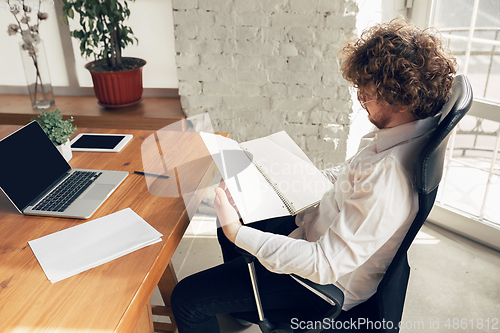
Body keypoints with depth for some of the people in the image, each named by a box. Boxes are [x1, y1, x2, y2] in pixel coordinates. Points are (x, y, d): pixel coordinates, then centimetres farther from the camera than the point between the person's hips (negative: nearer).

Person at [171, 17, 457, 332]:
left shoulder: (389, 177, -37)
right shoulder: (395, 133, -7)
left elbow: (325, 265, -34)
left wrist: (238, 233, -31)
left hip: (328, 282, -9)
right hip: (320, 229, 10)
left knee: (187, 299, -8)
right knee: (228, 230, 26)